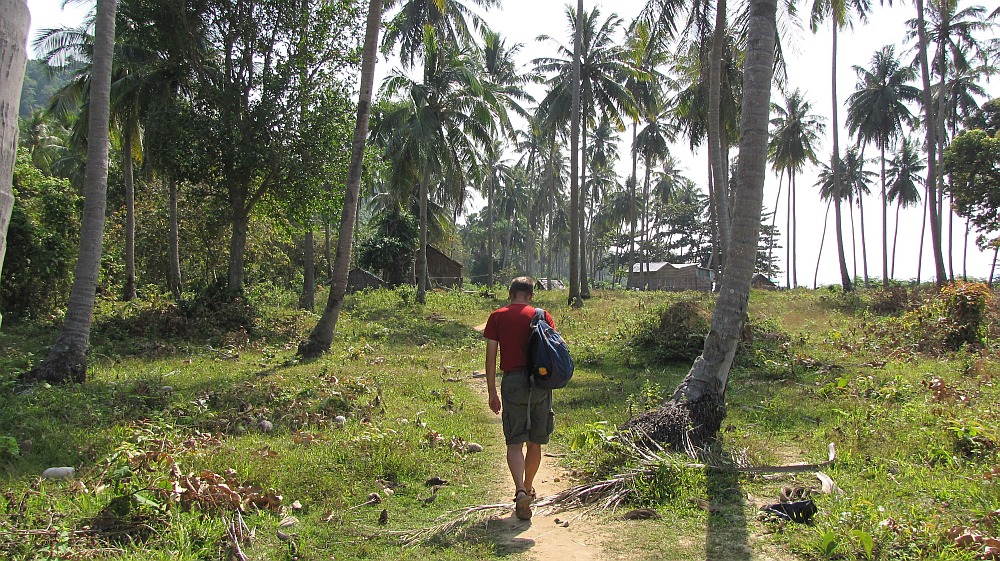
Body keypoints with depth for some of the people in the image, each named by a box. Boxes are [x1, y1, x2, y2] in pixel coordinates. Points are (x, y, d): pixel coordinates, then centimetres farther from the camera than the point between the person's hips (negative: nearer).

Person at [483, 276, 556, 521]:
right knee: (535, 443, 16)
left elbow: (491, 356, 0)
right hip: (540, 382, 2)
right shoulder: (542, 316, 5)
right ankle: (528, 489, 31)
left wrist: (492, 392, 4)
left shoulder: (497, 317, 3)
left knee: (515, 443, -1)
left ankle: (520, 490, -21)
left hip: (512, 381, -2)